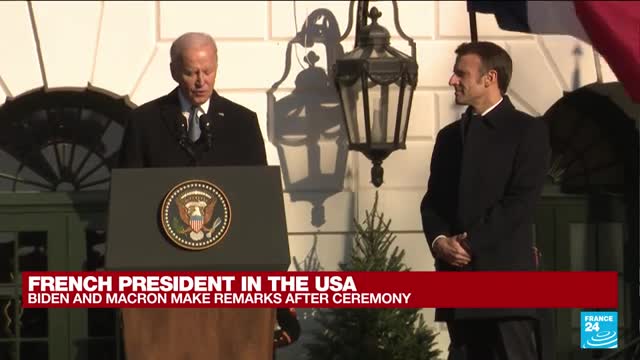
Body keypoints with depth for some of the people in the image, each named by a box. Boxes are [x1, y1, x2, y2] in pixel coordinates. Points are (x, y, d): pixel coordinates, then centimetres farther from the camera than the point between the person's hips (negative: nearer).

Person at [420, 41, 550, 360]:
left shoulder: (528, 130, 0)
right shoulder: (449, 136, 21)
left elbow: (522, 200, -10)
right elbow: (432, 200, 15)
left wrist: (470, 242, -13)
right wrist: (439, 240, -6)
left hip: (505, 273, -6)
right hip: (457, 275, 6)